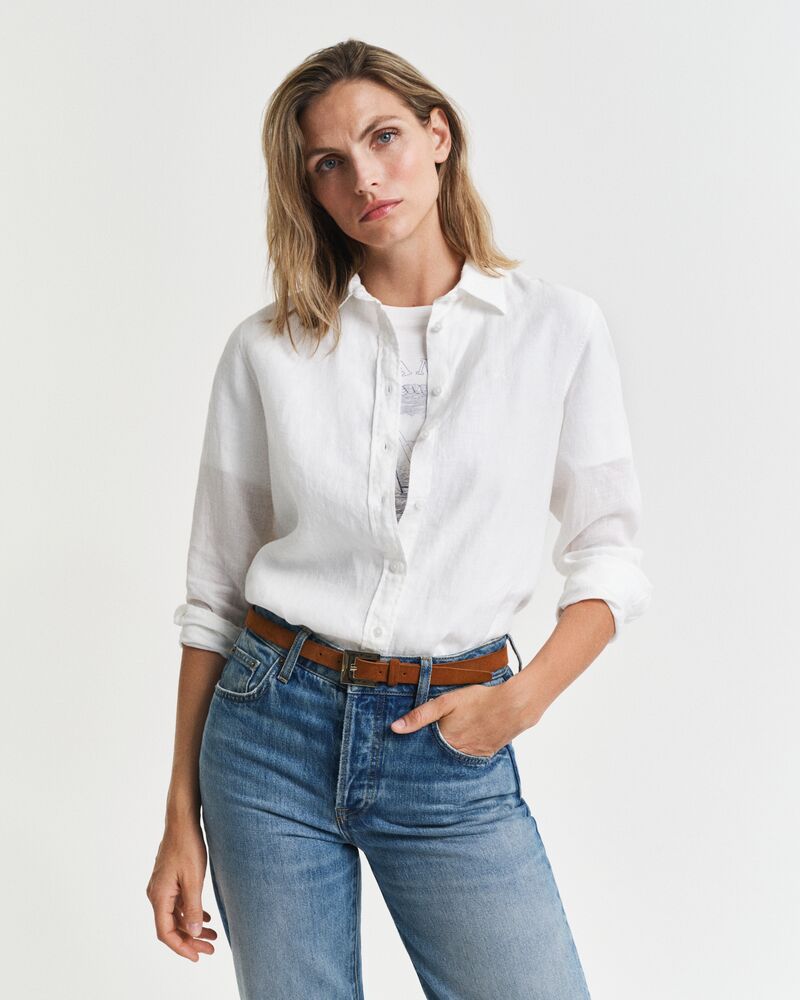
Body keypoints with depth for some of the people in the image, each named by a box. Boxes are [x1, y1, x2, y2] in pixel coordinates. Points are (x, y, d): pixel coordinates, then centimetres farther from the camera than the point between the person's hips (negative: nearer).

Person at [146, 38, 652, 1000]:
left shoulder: (558, 327, -1)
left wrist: (526, 695, -11)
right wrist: (182, 817, 4)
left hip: (451, 746, 0)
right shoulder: (268, 351, 0)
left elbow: (608, 554, 5)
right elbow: (213, 591, 4)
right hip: (275, 729, 1)